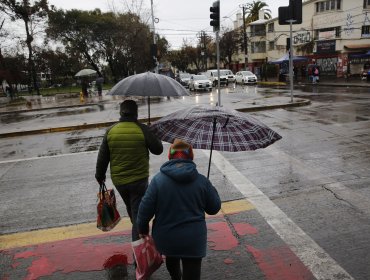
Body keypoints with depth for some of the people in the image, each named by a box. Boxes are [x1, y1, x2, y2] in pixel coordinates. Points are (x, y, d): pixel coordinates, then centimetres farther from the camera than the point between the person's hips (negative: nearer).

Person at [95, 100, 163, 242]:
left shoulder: (110, 131, -4)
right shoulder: (142, 129, -14)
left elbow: (102, 157, 1)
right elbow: (158, 149, -6)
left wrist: (100, 175, 15)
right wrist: (152, 138, 13)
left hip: (118, 181, 5)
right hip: (139, 180, -5)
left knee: (131, 209, 27)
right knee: (138, 213, 5)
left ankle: (138, 234, 49)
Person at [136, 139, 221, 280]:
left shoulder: (158, 179, -13)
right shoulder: (201, 180, -10)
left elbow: (145, 208, -10)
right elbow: (214, 208, 0)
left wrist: (142, 228, 8)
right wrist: (212, 189, 18)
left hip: (166, 237, 2)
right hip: (193, 239, -2)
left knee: (171, 257, 33)